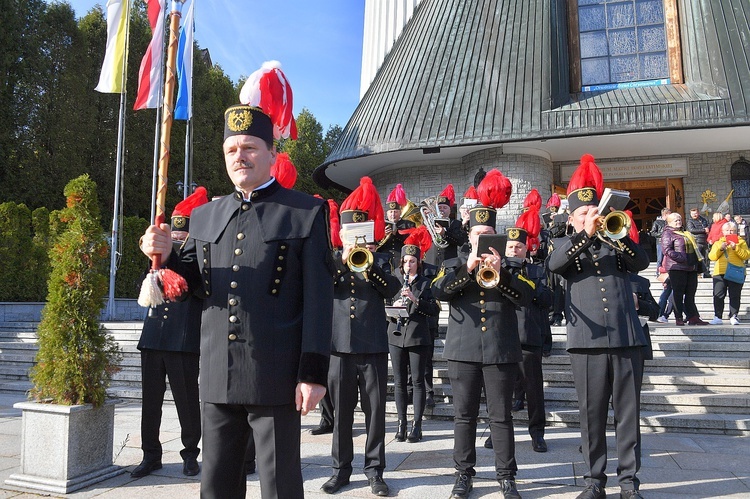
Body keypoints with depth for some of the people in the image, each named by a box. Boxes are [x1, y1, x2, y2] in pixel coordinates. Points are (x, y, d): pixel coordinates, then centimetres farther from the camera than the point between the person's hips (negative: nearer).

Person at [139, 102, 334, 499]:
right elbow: (192, 281, 17)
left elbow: (318, 297, -7)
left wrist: (313, 372, -12)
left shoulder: (307, 213, -2)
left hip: (275, 377, -4)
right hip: (217, 377, 5)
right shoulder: (204, 216, 13)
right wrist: (166, 256, -4)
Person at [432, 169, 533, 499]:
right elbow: (438, 292, -7)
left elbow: (526, 297, -5)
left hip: (501, 349, -1)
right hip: (464, 348, 1)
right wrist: (468, 268, -17)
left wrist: (499, 273, -18)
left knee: (501, 416, 4)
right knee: (464, 415, 6)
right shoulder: (455, 264, 11)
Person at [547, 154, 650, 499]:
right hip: (587, 341, -1)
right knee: (591, 415, 5)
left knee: (628, 413, 6)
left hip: (627, 339, 2)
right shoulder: (566, 245, 10)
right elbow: (554, 264, -12)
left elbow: (641, 262, -3)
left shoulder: (616, 241, 15)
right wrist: (586, 234, -18)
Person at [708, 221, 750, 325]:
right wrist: (720, 248, -9)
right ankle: (717, 317, 1)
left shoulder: (741, 242, 13)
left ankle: (733, 317, 5)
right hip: (720, 273, 1)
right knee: (718, 296, -3)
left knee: (735, 296, 0)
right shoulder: (718, 243, 18)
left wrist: (736, 248, -14)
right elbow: (712, 257, 5)